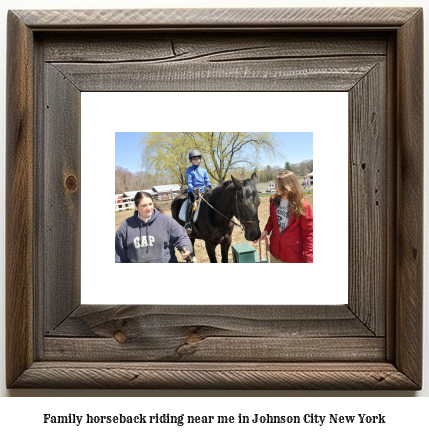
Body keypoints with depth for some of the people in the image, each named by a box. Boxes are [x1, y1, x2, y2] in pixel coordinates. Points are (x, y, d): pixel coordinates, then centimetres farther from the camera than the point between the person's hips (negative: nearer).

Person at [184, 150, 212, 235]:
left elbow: (207, 181, 13)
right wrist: (193, 189, -21)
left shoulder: (204, 170, 18)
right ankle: (187, 224, -32)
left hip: (202, 191, 4)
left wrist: (209, 186, -10)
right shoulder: (189, 170, 7)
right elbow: (189, 182, -2)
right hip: (192, 191, -4)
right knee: (190, 203, -30)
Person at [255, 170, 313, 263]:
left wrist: (308, 258, -16)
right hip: (275, 250, 5)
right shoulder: (274, 200, -1)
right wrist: (267, 230, -2)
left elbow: (308, 232, -12)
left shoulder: (302, 205, -16)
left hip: (294, 255, -5)